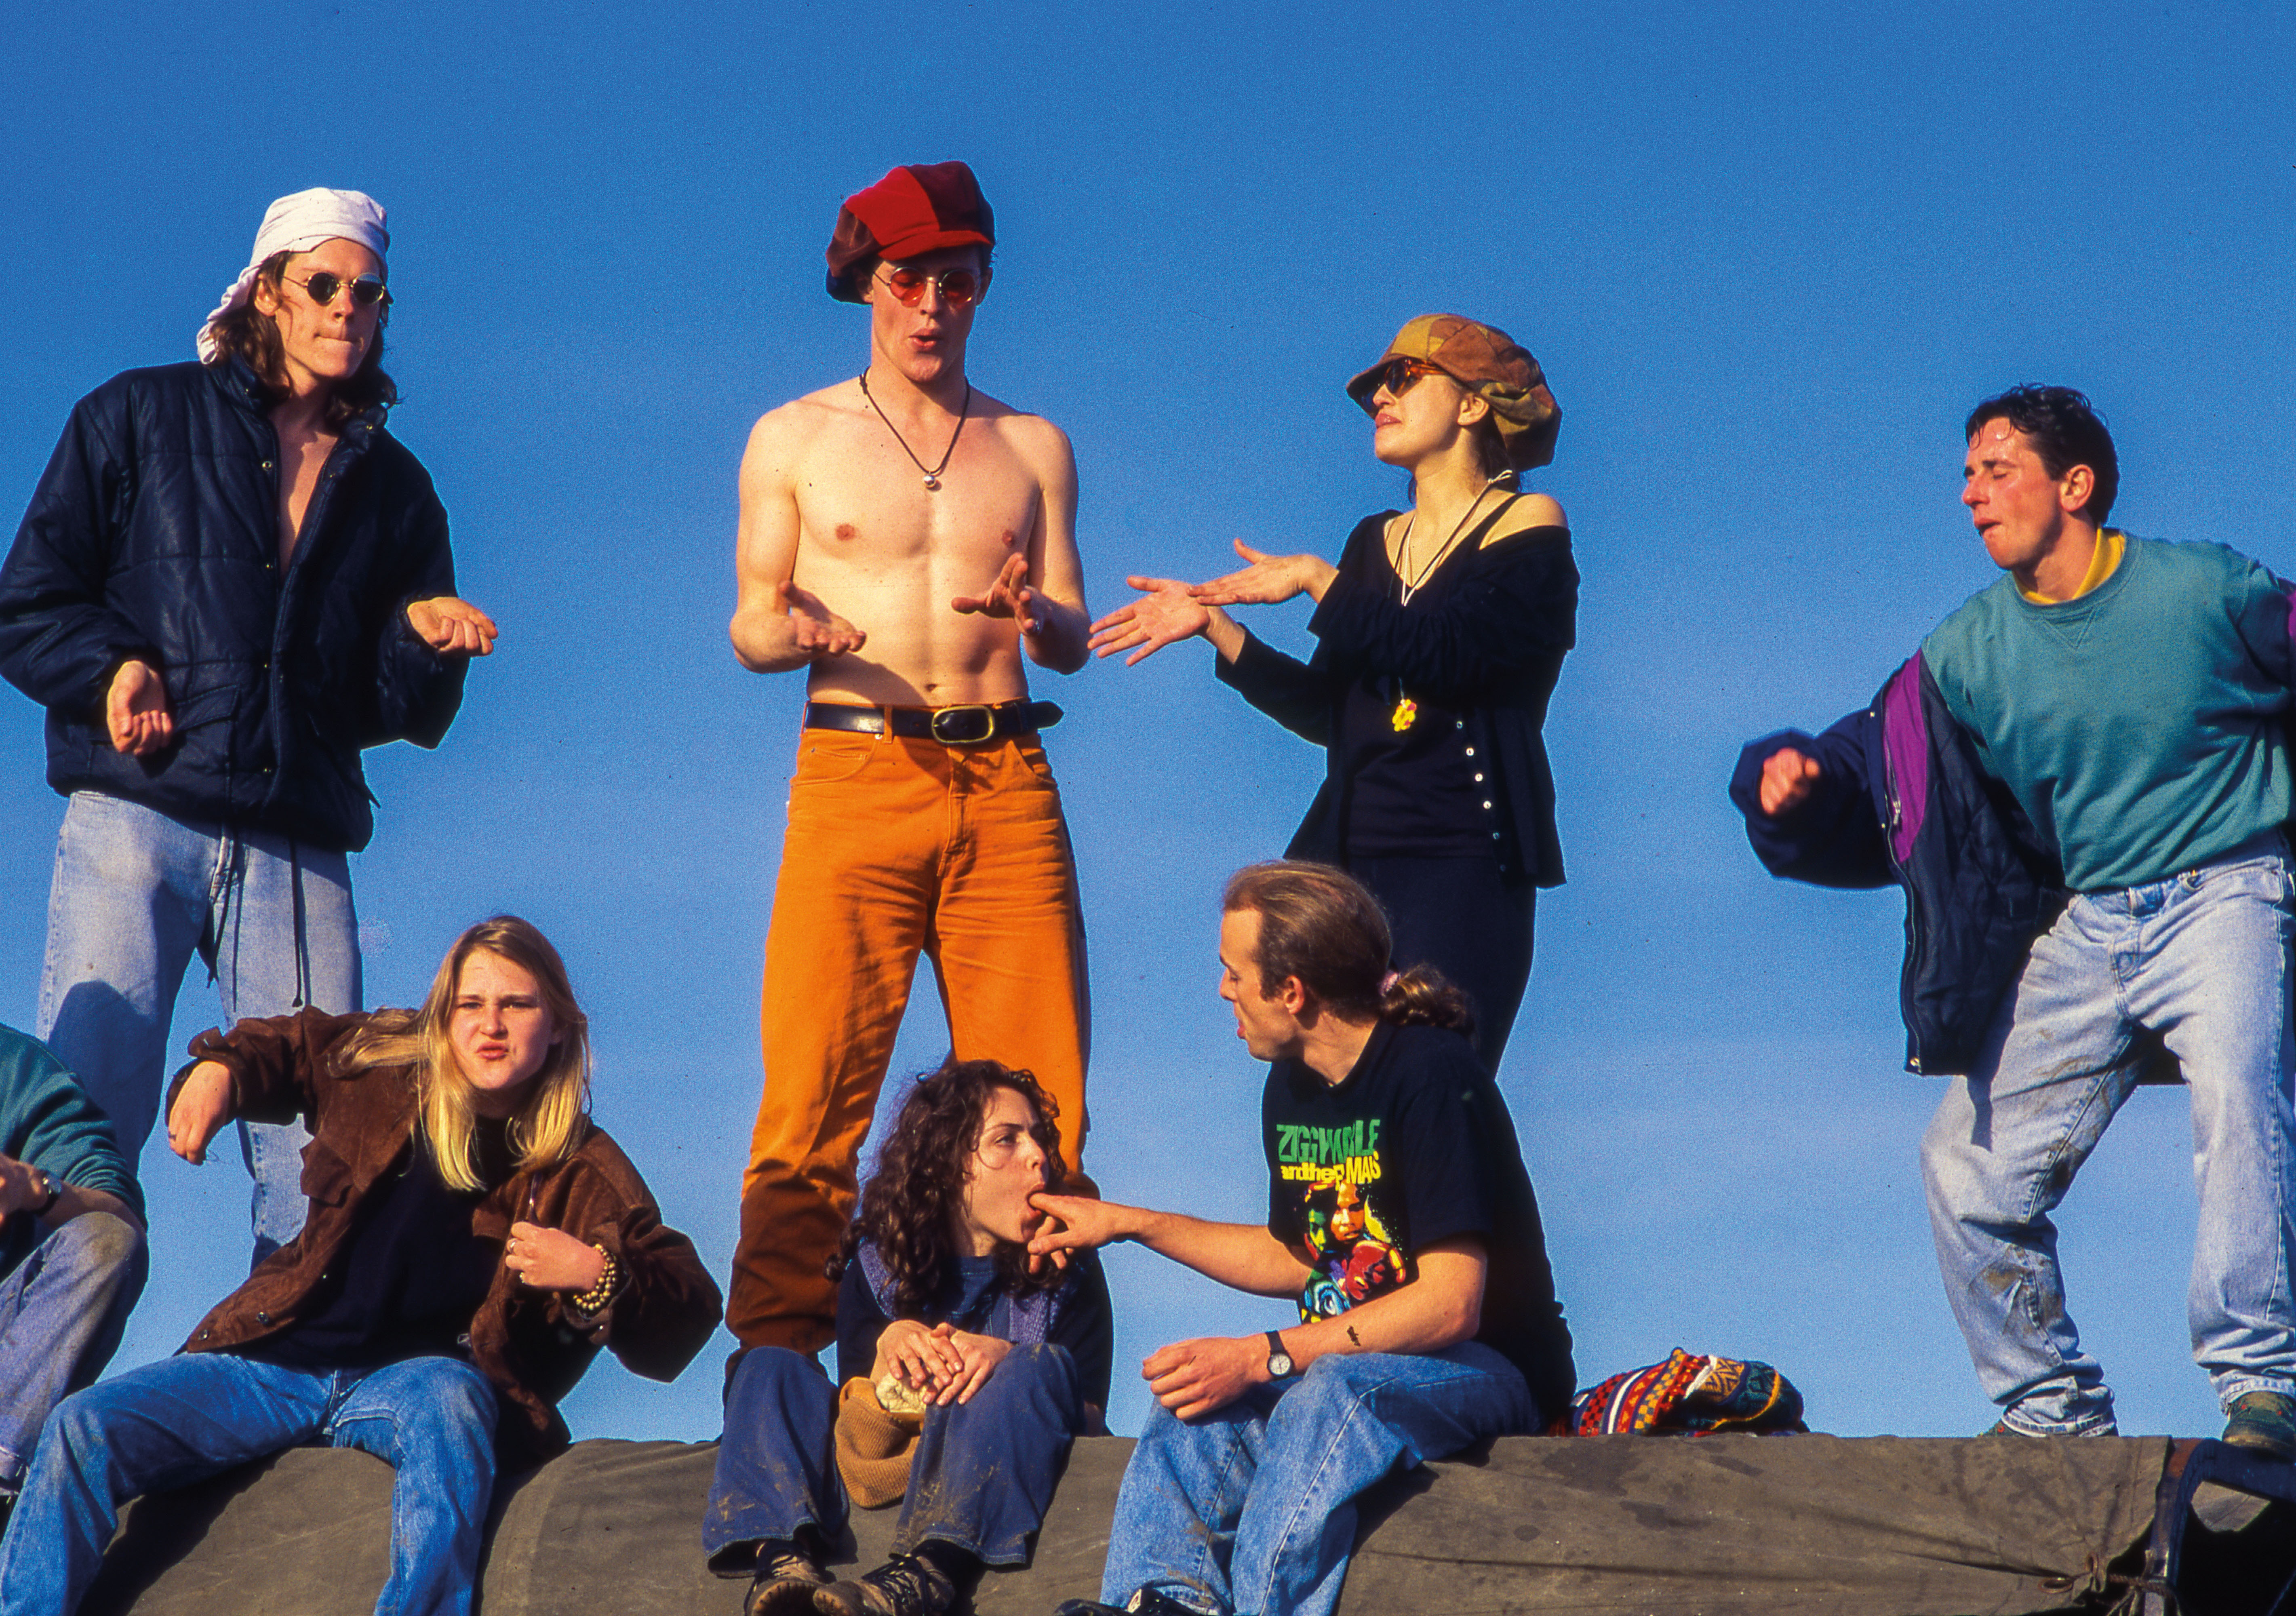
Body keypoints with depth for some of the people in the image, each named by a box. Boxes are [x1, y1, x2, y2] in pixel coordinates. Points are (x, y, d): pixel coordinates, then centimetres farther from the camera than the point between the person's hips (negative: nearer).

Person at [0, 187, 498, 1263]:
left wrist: (427, 640, -3)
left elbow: (402, 712, 18)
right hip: (135, 821, -2)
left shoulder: (393, 490, 21)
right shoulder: (142, 419, 15)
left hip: (298, 849, 2)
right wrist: (111, 669, -9)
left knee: (323, 1161, -9)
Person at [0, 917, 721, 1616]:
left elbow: (687, 1317, 0)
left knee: (447, 1404, -42)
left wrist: (596, 1276, -20)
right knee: (85, 1428, -17)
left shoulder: (582, 1174, 3)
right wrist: (217, 1070, 12)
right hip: (282, 1358, 4)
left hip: (422, 1375, -4)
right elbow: (282, 1047, 34)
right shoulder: (381, 1066, 12)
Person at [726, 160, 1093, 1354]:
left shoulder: (1033, 448, 18)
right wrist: (797, 633, -14)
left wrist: (1033, 615, -11)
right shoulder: (794, 440, 13)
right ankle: (776, 1367, -8)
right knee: (813, 1093, -11)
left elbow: (1074, 643, 13)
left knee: (1036, 1097, -6)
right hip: (853, 775, -2)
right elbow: (750, 625, 10)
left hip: (1007, 784, 2)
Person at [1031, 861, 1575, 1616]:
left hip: (1489, 1370, -7)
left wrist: (1261, 1356, -26)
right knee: (1195, 1410, -20)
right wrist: (1127, 1223, 22)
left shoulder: (1433, 1074, -17)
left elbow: (1450, 1305, -23)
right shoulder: (1291, 1088, 8)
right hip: (1346, 1360, 7)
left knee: (1333, 1395, -37)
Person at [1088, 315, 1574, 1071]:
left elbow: (1451, 653, -15)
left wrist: (1318, 582, -7)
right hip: (1354, 853, 6)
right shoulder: (1376, 542, 20)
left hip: (1464, 861, -6)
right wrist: (1214, 626, 10)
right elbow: (1327, 710, 16)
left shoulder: (1528, 526, 2)